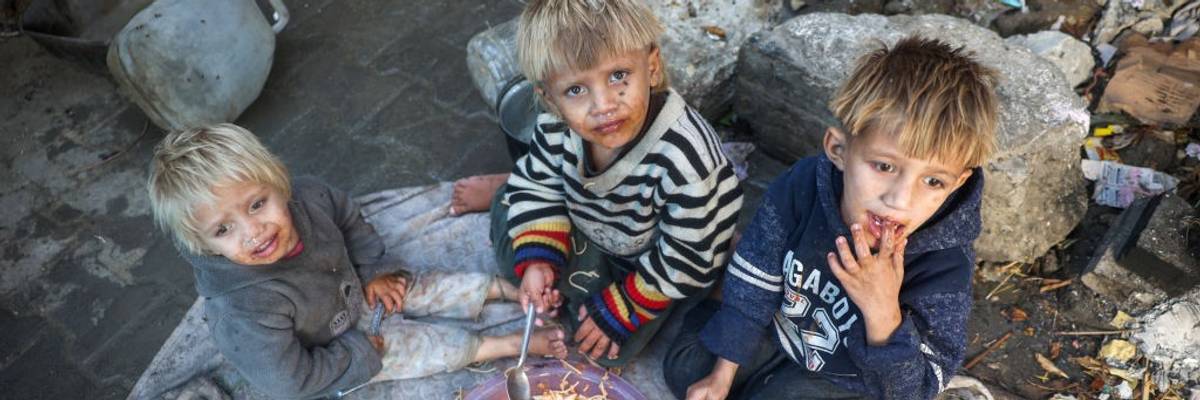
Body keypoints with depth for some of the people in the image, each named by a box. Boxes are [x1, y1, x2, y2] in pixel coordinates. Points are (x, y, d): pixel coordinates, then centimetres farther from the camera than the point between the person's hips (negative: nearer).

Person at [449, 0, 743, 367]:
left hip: (650, 269, -4)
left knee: (609, 348, -6)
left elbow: (685, 261, -28)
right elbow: (539, 185, -5)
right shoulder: (557, 128, -25)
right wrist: (537, 260, -19)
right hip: (585, 226, 4)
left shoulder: (686, 161, -42)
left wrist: (618, 310, -19)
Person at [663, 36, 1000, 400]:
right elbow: (754, 278, -13)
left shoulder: (944, 264, -35)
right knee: (684, 365, 4)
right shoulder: (802, 187, -28)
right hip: (781, 332, 3)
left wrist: (883, 313, -46)